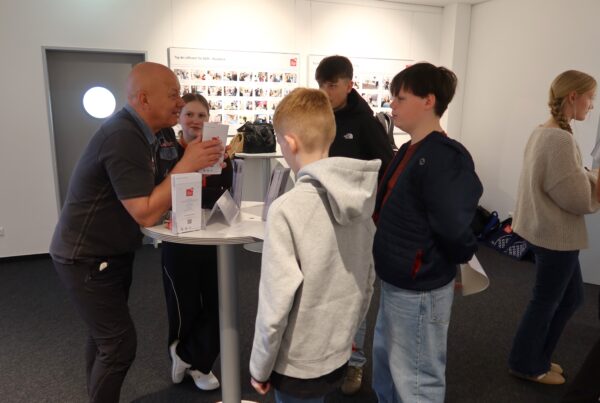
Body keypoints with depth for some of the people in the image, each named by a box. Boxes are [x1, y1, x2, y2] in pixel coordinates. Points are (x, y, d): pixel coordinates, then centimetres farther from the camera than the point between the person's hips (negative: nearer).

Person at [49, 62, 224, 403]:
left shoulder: (135, 131, 4)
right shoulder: (124, 138, -26)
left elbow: (148, 194, 8)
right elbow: (146, 213, -29)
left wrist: (194, 164, -4)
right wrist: (186, 165, -28)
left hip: (108, 254, 10)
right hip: (87, 259, -9)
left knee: (104, 336, 20)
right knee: (120, 344, -3)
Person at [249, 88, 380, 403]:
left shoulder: (286, 209, -25)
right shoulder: (361, 197, -6)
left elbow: (275, 301, -22)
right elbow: (368, 279, 3)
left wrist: (259, 367, -6)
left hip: (297, 363, -5)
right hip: (338, 355, 5)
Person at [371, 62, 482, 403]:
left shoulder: (445, 156, -22)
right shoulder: (410, 150, 7)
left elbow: (453, 225, -27)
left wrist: (461, 256, -9)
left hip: (420, 289, -9)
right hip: (396, 282, 9)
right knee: (386, 366, 26)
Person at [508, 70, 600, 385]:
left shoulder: (543, 132, 7)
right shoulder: (560, 139, -24)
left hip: (546, 229, 10)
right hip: (556, 234, -10)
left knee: (571, 296, 22)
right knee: (546, 301, 9)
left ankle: (537, 356, 36)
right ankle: (525, 364, 29)